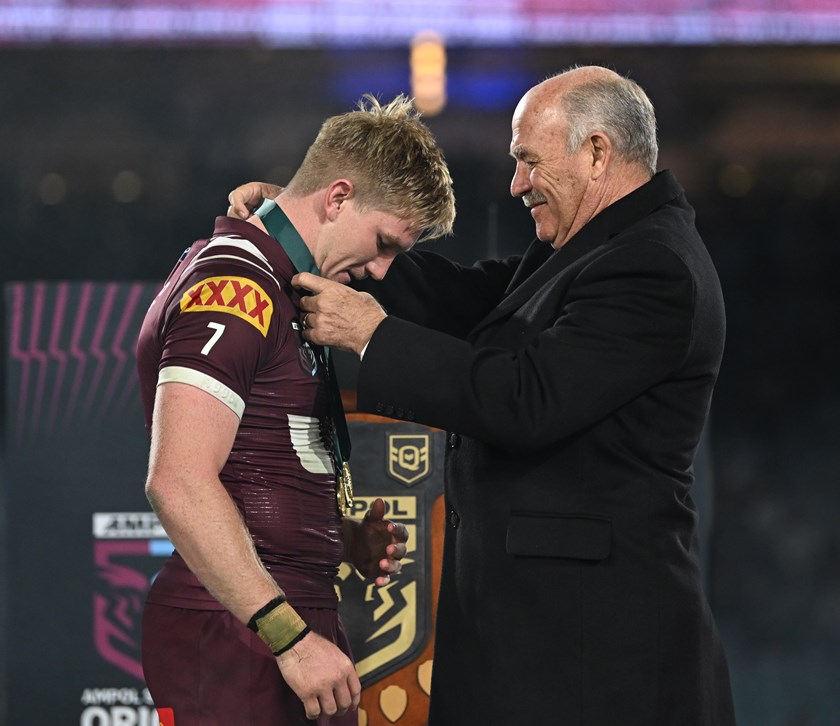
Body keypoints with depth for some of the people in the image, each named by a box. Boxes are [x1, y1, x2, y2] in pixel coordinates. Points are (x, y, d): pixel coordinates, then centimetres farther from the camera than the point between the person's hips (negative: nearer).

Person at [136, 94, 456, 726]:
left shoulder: (279, 292, 20)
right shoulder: (235, 288, -13)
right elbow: (178, 481, -24)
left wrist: (344, 539, 10)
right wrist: (292, 638, -25)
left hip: (295, 629, 10)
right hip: (238, 643, -10)